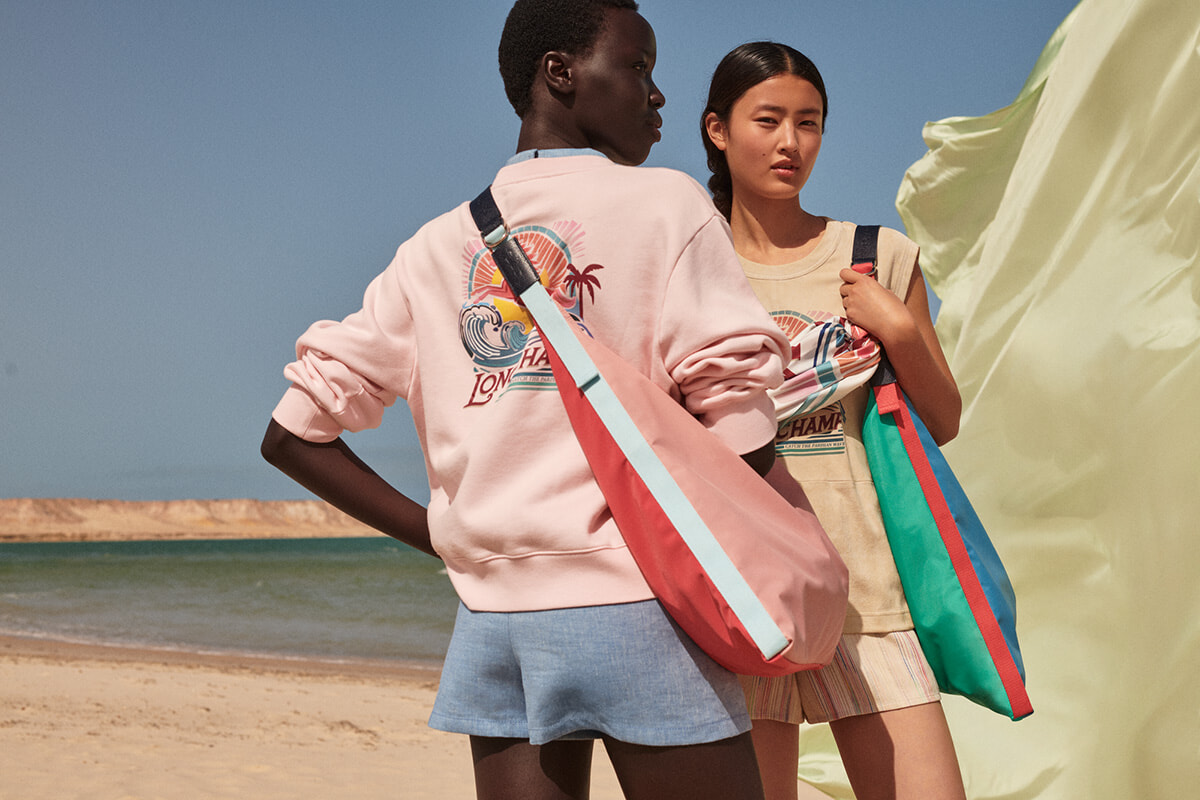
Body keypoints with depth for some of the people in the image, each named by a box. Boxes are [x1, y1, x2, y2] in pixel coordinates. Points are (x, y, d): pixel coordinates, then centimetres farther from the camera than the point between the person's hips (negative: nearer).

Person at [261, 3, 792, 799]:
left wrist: (441, 534, 12)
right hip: (634, 610, -5)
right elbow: (743, 438, -12)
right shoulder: (664, 204, -3)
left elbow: (293, 434, 13)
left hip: (492, 617, 6)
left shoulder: (437, 248, 13)